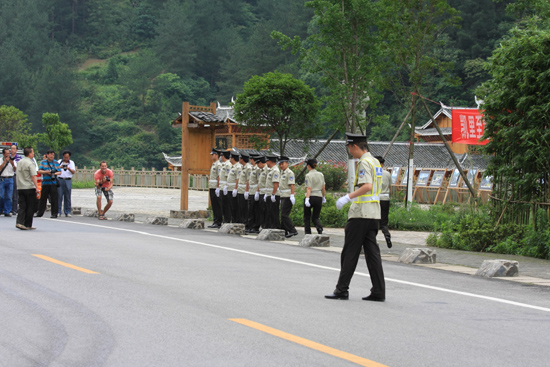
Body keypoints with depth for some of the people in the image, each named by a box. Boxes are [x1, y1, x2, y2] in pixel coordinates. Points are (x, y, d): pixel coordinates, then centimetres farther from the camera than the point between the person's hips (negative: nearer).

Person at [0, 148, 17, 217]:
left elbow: (15, 170, 3)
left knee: (9, 197, -3)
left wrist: (13, 164, -14)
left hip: (10, 179, 2)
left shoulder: (13, 160, 11)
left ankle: (7, 212, 1)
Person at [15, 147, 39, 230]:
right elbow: (33, 176, -19)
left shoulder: (19, 162, 11)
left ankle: (19, 222, -11)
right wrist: (37, 187, -20)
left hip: (20, 188, 6)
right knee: (30, 207, 4)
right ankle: (28, 225, 6)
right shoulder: (30, 163, -12)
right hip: (29, 188, -6)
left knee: (22, 206, 5)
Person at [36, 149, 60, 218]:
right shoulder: (43, 162, 10)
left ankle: (54, 213, -1)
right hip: (45, 183, 1)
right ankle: (40, 212, 14)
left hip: (53, 183, -1)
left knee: (54, 198, -4)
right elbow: (39, 171, 2)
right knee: (43, 198, 5)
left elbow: (59, 172, 7)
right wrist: (46, 172, -13)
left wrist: (55, 173, -12)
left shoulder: (56, 162, 10)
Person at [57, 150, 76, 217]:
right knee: (59, 196, -6)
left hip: (68, 181, 0)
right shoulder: (59, 162, 11)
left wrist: (69, 168, -19)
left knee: (67, 197, 0)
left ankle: (67, 212, 5)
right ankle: (58, 211, -3)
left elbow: (73, 172, 0)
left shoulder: (71, 163, 11)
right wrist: (60, 167, -20)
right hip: (60, 180, 0)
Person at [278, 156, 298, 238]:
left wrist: (292, 196, -25)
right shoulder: (282, 173, 17)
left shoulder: (289, 173, -12)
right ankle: (283, 231, 14)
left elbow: (292, 185, -19)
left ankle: (293, 231, -10)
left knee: (284, 215, -13)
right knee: (283, 215, 10)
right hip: (283, 197, 10)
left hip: (288, 197, -10)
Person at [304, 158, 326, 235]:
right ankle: (319, 228, -22)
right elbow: (323, 188, 12)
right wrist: (323, 197, 23)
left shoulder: (308, 175, -8)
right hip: (319, 197, 4)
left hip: (311, 197, -4)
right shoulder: (321, 175, 8)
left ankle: (308, 233, 8)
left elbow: (309, 188, -16)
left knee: (307, 217, 11)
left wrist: (307, 199, -21)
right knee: (315, 217, 9)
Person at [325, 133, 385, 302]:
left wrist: (347, 197, -26)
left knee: (350, 252, -3)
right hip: (373, 213, 9)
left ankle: (342, 289, 0)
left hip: (360, 214, -9)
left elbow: (367, 186, -25)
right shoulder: (375, 162, 17)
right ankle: (378, 291, 2)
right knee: (372, 252, 6)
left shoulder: (364, 163, -12)